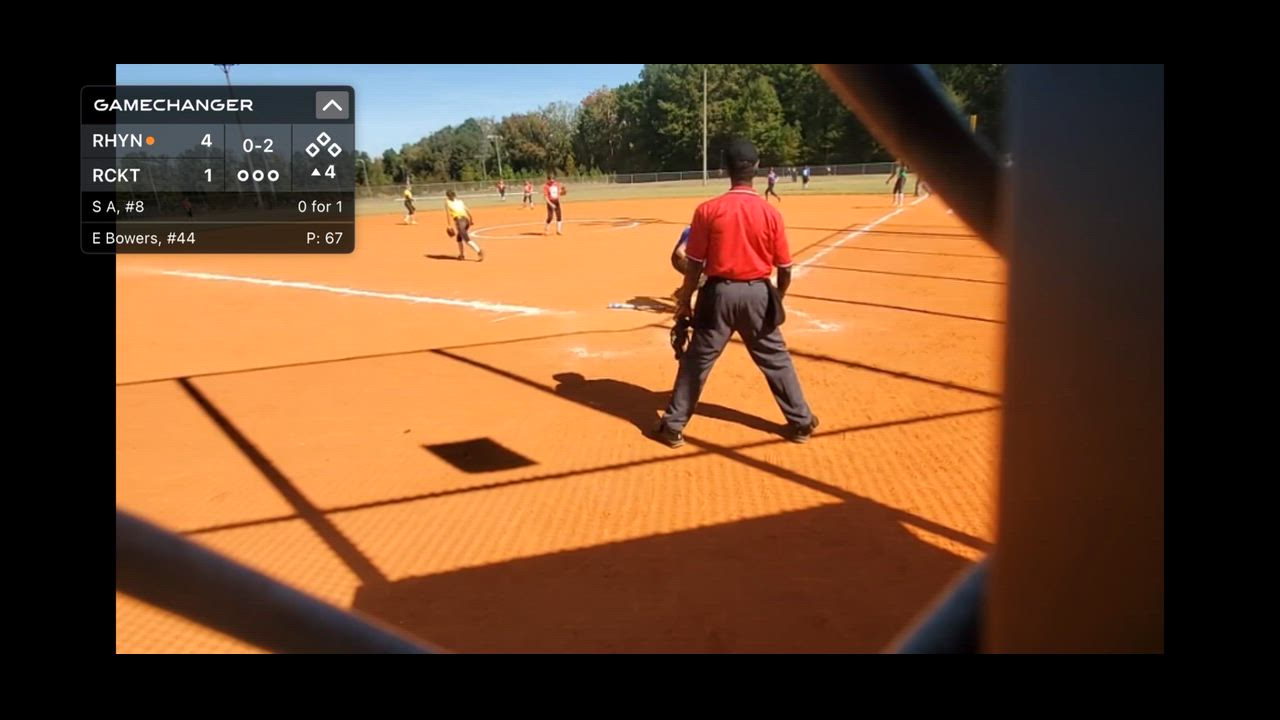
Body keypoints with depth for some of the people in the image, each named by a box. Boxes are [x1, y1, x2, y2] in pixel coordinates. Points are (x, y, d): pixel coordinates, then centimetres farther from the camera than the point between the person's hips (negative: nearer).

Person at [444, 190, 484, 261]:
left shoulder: (447, 202, 14)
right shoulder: (460, 201, 26)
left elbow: (448, 214, 4)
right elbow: (468, 210, 16)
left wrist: (449, 225, 3)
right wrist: (471, 220, 20)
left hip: (459, 220, -6)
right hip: (466, 220, 6)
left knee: (467, 239, -15)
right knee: (459, 237, 26)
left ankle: (479, 251, -33)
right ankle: (462, 255, 29)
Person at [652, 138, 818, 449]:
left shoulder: (707, 210, -11)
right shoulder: (770, 213, -7)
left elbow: (694, 265, -7)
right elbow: (785, 270, -2)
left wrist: (684, 302, 4)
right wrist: (776, 300, 16)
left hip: (719, 294, -1)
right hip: (758, 294, 1)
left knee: (696, 360, 10)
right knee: (776, 360, 15)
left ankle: (673, 426, 16)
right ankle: (802, 422, 24)